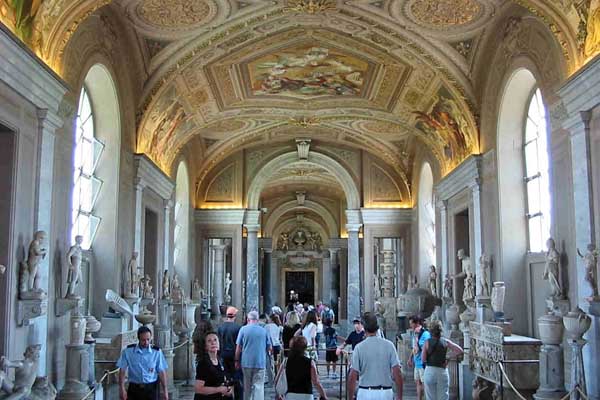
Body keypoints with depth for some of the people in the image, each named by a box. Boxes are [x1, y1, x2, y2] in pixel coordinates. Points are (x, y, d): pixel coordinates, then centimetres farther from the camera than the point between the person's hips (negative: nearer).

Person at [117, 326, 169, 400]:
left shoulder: (157, 352, -4)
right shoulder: (128, 351, -5)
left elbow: (162, 372, -1)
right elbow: (122, 370, -2)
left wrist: (165, 390, -3)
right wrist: (122, 389, -7)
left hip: (151, 388, 0)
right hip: (134, 388, 0)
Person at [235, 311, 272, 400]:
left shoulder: (243, 329, -3)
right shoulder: (264, 330, 1)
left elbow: (238, 347, -3)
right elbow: (269, 348, 6)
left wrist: (237, 361, 6)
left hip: (246, 362, 0)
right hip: (260, 362, 0)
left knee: (247, 386, 15)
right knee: (259, 386, 0)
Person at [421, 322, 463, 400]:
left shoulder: (427, 342, -5)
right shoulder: (445, 342, 0)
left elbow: (423, 359, -7)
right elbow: (460, 351, 2)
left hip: (430, 371, -1)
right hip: (442, 371, 1)